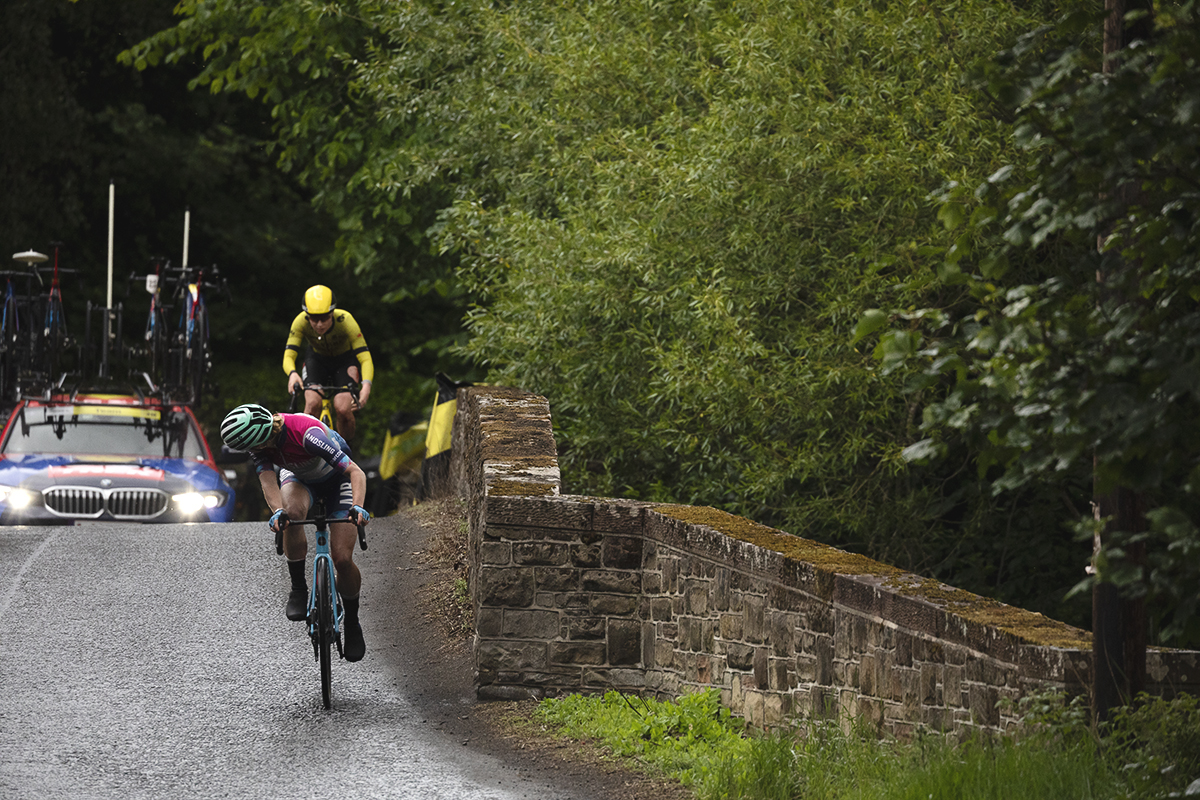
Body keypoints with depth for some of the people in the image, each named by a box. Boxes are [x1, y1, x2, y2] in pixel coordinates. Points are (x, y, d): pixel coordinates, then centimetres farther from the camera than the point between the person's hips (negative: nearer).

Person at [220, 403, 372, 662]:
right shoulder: (259, 443, -26)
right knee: (292, 512, -33)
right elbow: (267, 480, -32)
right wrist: (277, 512, -52)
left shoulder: (306, 434, -41)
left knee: (342, 559, -13)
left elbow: (356, 472, -41)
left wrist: (357, 507, -57)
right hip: (299, 478, 4)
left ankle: (352, 624, 12)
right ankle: (298, 588, -14)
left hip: (337, 479, -4)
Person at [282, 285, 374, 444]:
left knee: (342, 409, -21)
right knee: (312, 403, -25)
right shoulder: (301, 322, -29)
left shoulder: (345, 320, -34)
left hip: (345, 360, -1)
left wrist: (366, 384, -55)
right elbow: (288, 356, -30)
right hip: (317, 360, 1)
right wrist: (292, 374, -53)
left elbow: (365, 359, -36)